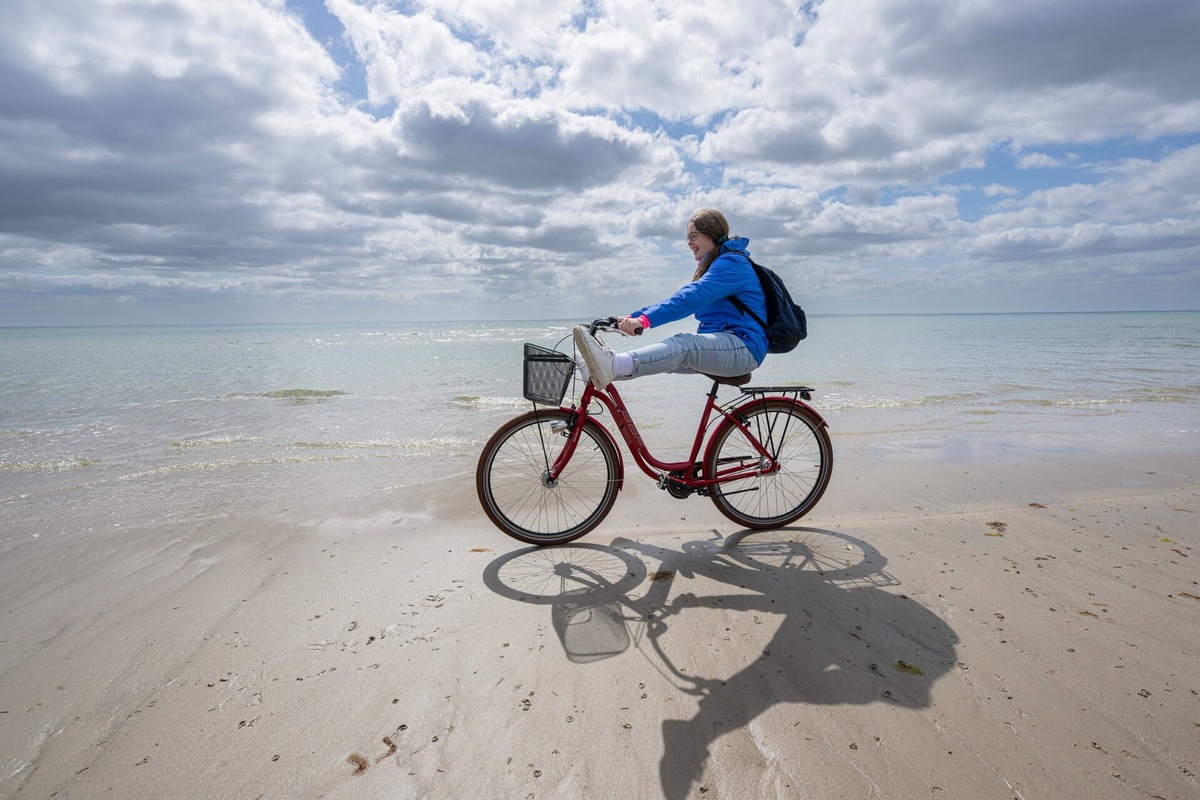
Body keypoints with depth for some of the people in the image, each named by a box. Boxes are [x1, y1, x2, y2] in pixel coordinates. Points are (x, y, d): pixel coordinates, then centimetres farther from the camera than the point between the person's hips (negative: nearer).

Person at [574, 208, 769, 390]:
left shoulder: (732, 263, -8)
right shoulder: (711, 265, 25)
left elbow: (691, 298, -25)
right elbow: (679, 299, 16)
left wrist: (645, 319, -33)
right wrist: (633, 317, 4)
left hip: (743, 347, -10)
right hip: (718, 346, 10)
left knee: (683, 346, -35)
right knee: (664, 354, -11)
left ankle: (613, 366, -57)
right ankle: (605, 371, -32)